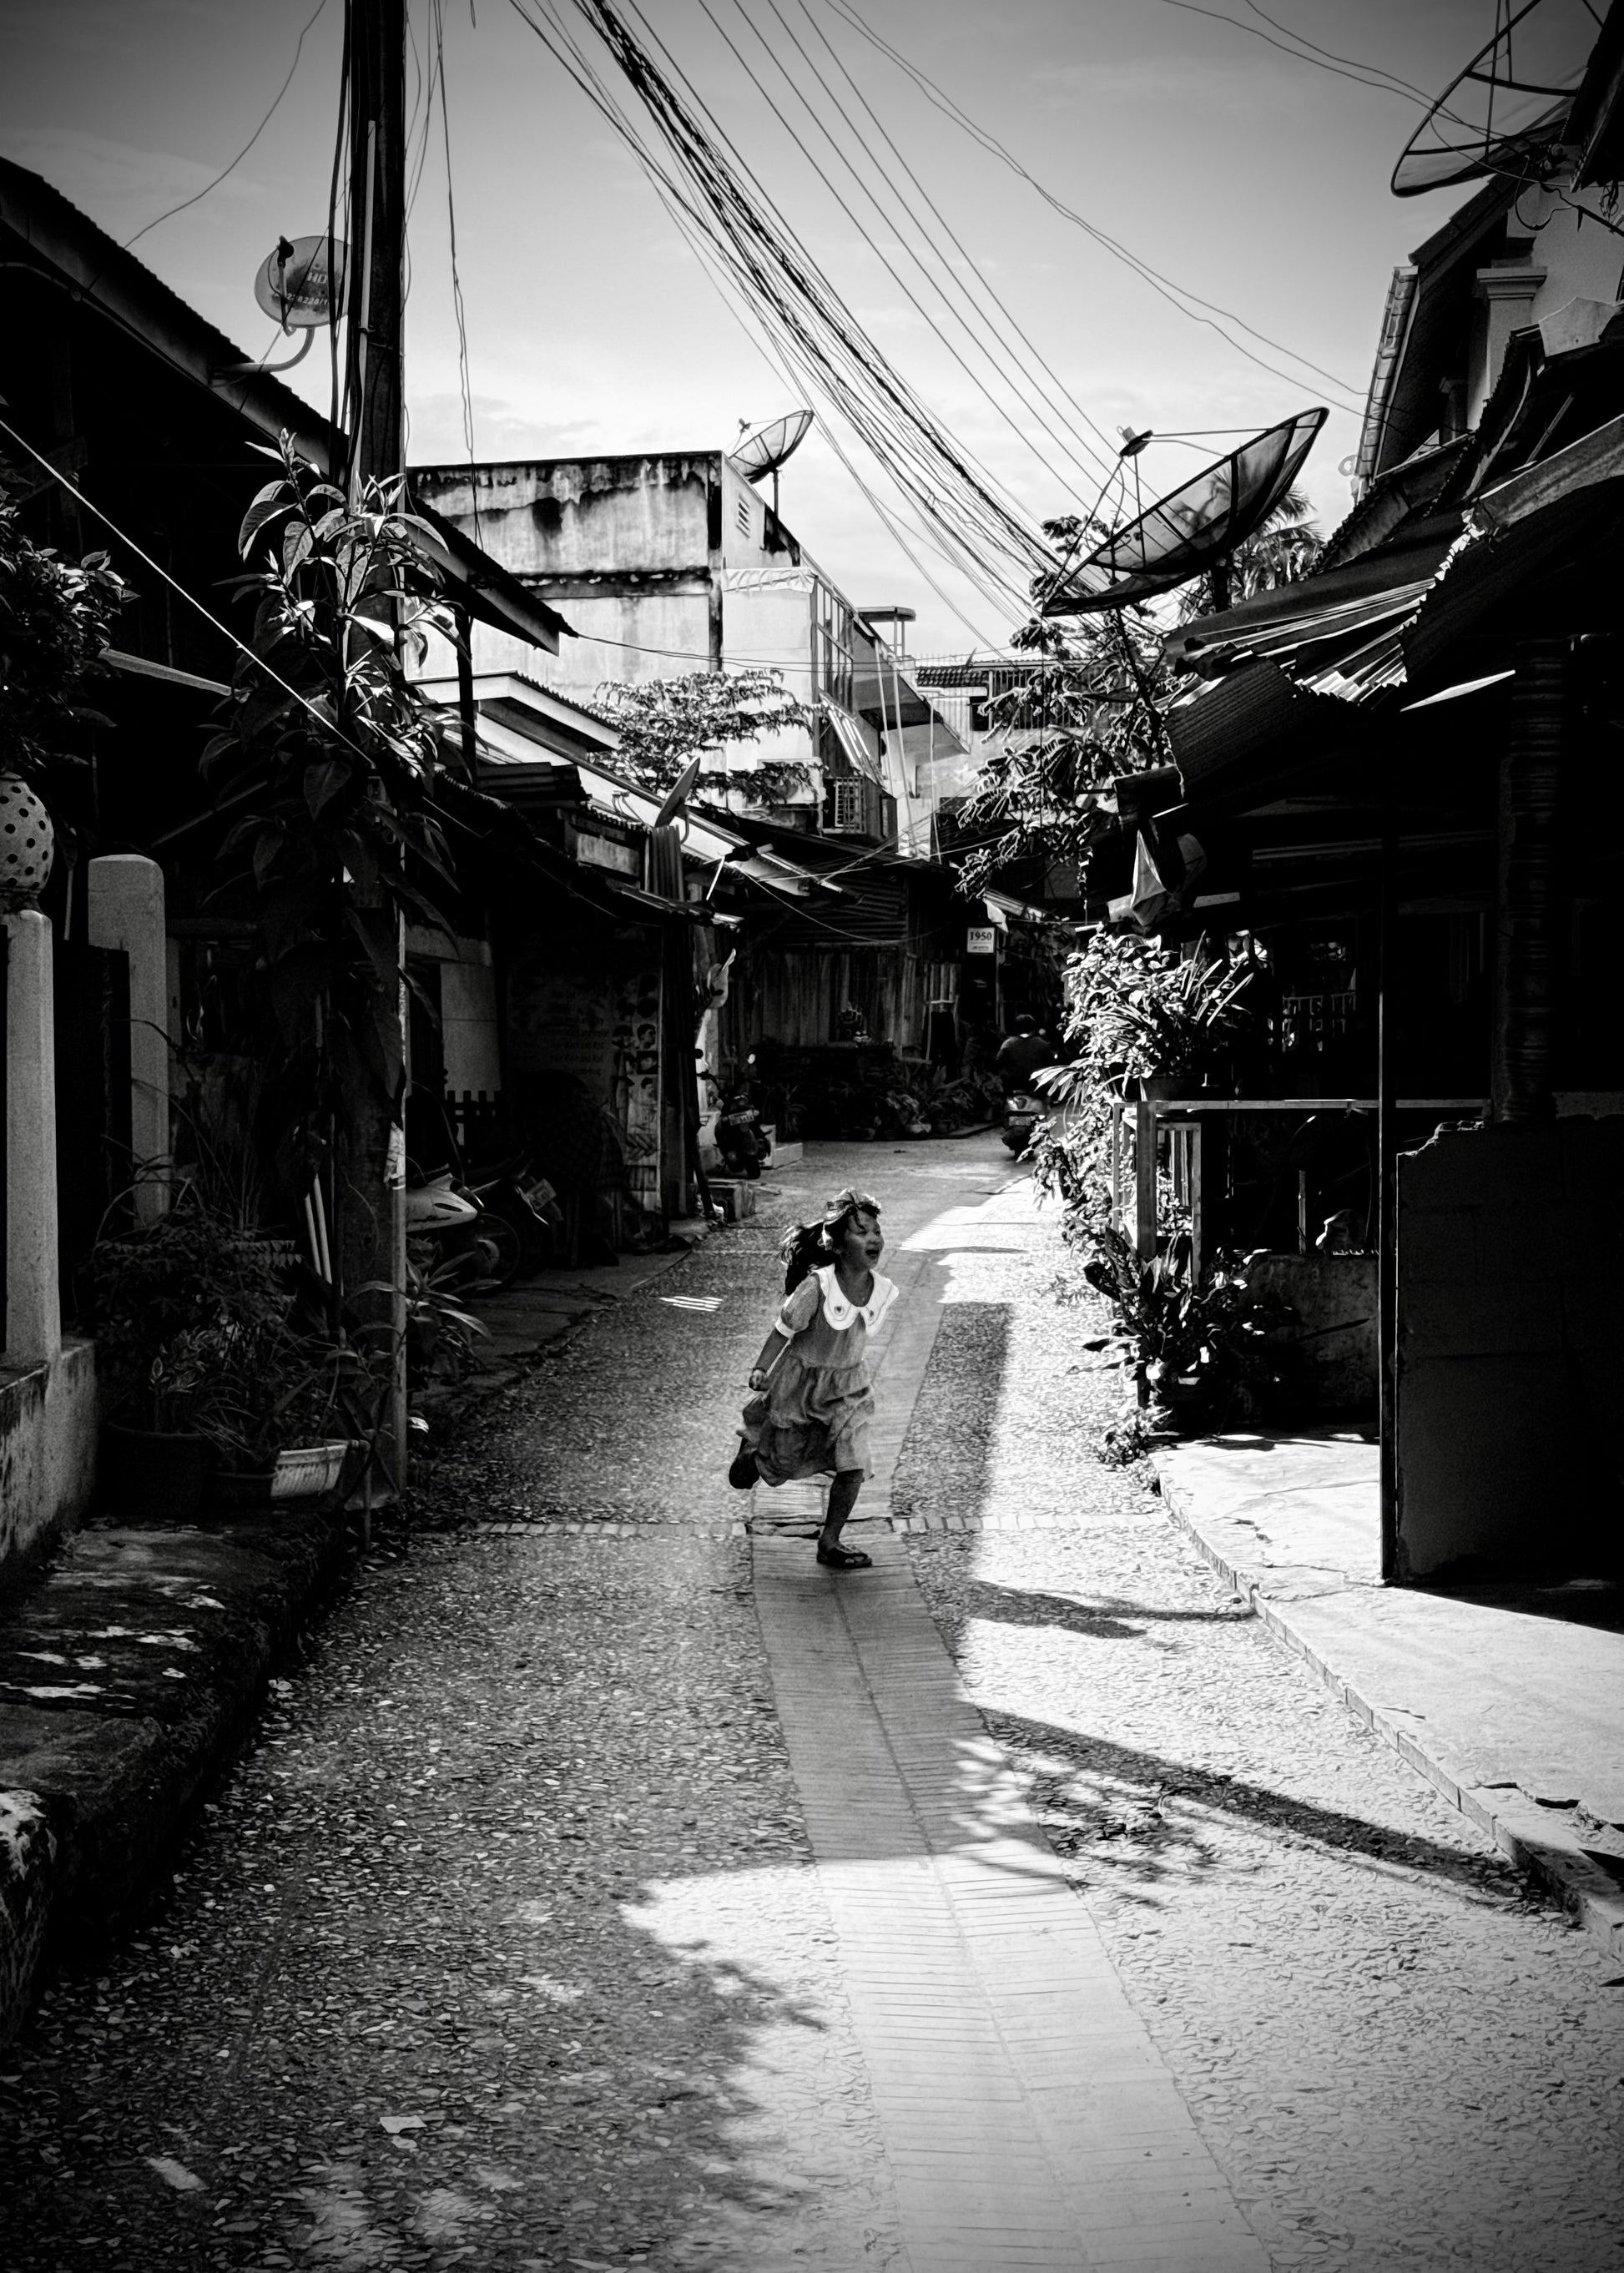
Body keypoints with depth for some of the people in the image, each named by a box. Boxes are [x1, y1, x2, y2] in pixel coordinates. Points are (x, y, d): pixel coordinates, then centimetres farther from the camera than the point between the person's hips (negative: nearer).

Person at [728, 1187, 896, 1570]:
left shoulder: (884, 1291, -12)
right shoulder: (817, 1288, -27)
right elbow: (783, 1330, -17)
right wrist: (760, 1369, -25)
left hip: (848, 1386, 4)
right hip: (800, 1380, -3)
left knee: (854, 1466, -8)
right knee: (782, 1462, 13)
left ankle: (829, 1544, 7)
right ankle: (750, 1452, 50)